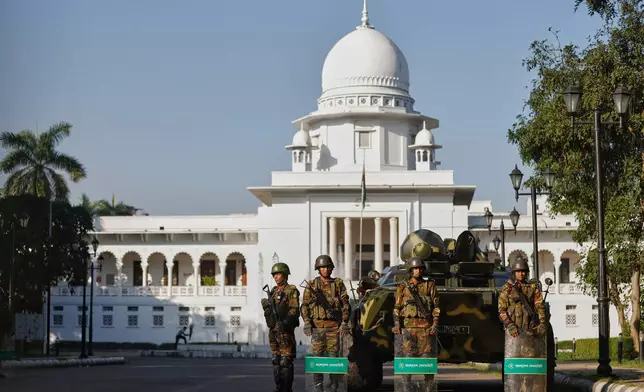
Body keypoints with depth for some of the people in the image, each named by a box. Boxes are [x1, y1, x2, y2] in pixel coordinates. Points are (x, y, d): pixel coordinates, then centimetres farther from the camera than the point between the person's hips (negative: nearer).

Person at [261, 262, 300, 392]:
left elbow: (294, 310, -13)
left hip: (285, 330, -7)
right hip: (273, 330, 7)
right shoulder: (274, 291, 17)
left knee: (286, 361, -8)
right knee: (275, 360, 9)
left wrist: (284, 323, -25)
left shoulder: (291, 291, -5)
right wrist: (266, 305, 1)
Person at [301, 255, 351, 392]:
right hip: (317, 325, 0)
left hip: (334, 325, 0)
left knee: (333, 355, 0)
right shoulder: (311, 285, 7)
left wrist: (344, 322, -4)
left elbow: (345, 305, 5)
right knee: (317, 355, -1)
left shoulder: (338, 284, 7)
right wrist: (307, 322, -7)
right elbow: (305, 305, 4)